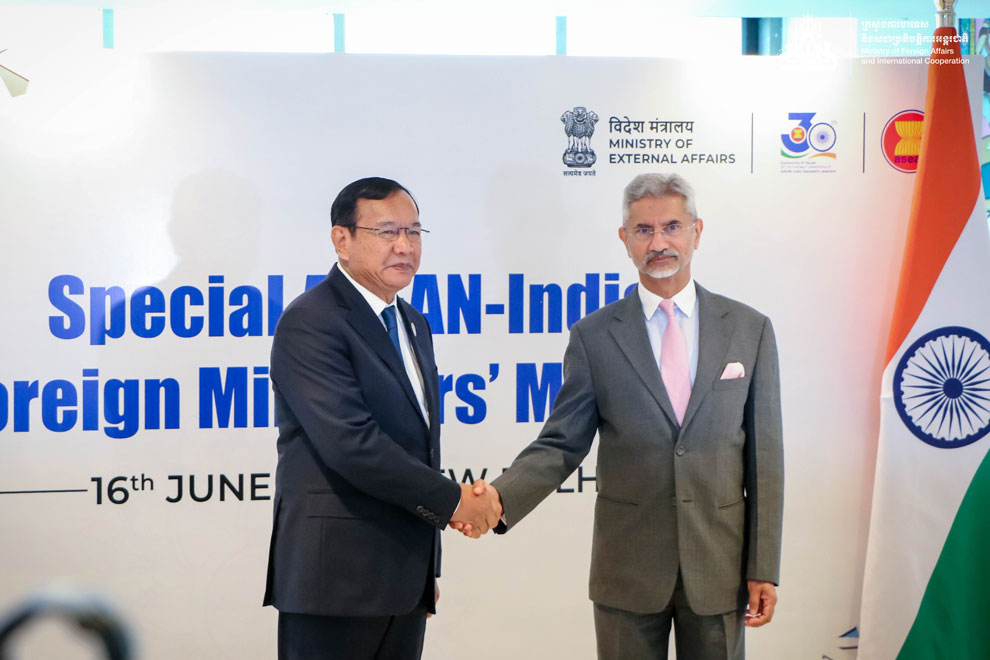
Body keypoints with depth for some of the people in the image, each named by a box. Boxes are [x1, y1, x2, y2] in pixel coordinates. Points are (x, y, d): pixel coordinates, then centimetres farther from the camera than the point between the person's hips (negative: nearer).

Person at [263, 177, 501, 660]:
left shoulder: (414, 324, 17)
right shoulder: (310, 323, -11)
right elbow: (350, 443, -21)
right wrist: (451, 500, -14)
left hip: (405, 580, 8)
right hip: (336, 581, -8)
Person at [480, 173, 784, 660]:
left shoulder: (749, 329, 3)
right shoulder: (593, 336, 0)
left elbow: (763, 455, 2)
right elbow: (561, 444, -2)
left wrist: (763, 568, 0)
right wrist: (501, 497, -21)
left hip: (719, 565, 1)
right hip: (628, 569, -1)